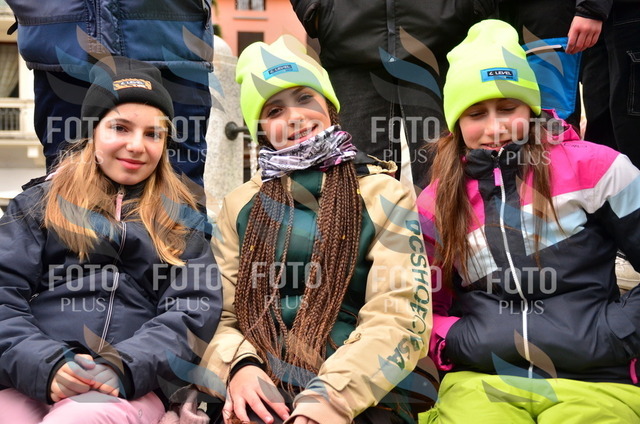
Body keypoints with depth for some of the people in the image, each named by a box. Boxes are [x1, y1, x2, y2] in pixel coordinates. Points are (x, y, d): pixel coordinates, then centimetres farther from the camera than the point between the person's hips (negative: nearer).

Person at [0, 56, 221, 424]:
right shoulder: (39, 204, 16)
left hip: (135, 385, -1)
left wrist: (124, 367, -14)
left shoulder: (182, 221, 17)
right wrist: (46, 365, -14)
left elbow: (194, 310, 4)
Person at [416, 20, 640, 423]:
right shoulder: (437, 204, 11)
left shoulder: (590, 167, 2)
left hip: (594, 381, -1)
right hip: (481, 379, 1)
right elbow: (425, 309, 15)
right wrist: (460, 342, -2)